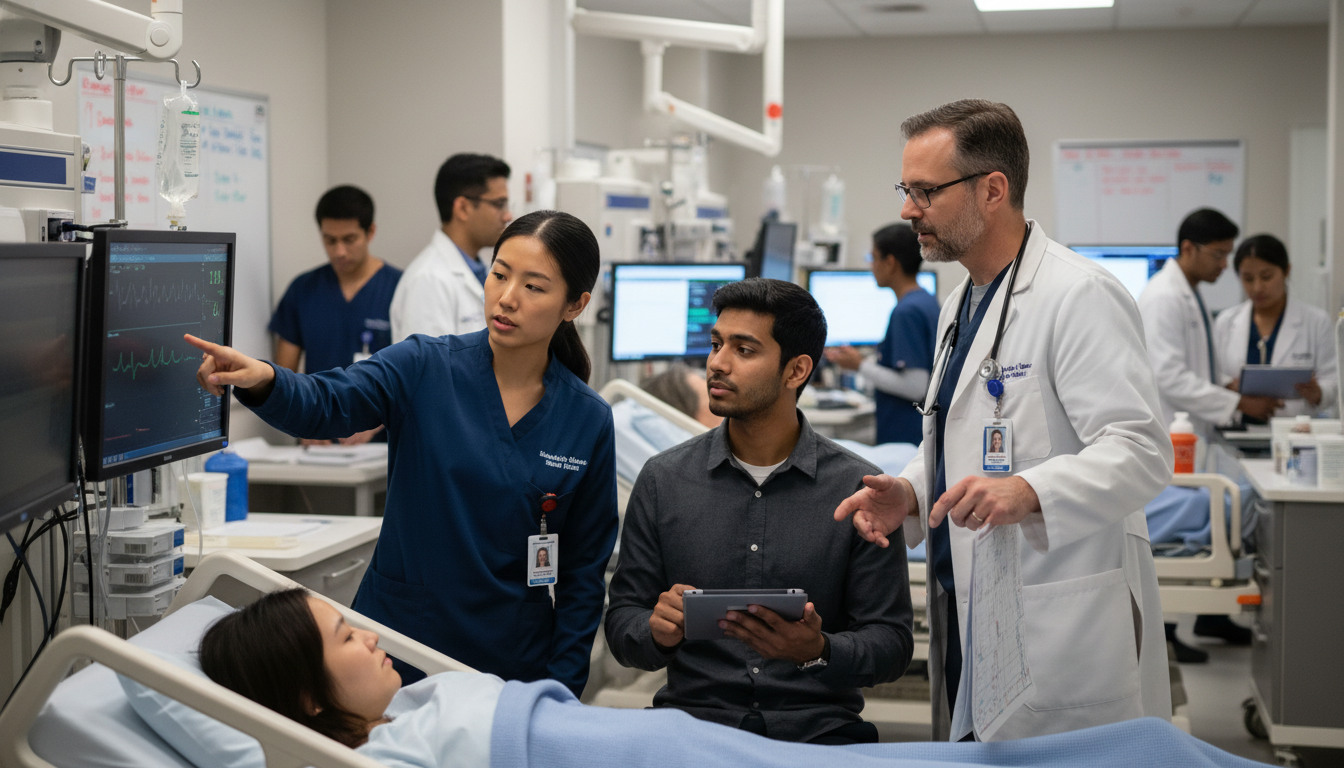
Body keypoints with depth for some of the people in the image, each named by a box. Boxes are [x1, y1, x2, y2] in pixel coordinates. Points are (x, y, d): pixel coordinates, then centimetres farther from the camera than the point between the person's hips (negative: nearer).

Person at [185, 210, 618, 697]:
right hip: (396, 644, 0)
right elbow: (323, 405, -22)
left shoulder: (589, 421, -2)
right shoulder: (423, 368, -5)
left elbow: (583, 570, 3)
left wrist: (559, 697, -2)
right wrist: (261, 380, -44)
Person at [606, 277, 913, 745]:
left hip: (821, 729, -1)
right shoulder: (663, 479, 9)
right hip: (693, 720, 1)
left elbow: (891, 644, 4)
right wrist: (658, 632, -12)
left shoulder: (857, 488, 3)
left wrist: (818, 650, -17)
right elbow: (622, 624, 11)